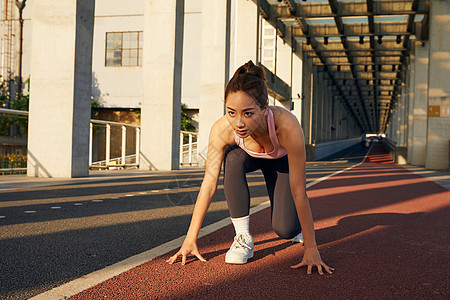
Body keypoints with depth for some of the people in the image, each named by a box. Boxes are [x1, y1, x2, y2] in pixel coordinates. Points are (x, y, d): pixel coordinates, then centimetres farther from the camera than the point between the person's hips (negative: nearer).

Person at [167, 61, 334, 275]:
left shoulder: (287, 126, -45)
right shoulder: (221, 129, -38)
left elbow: (298, 191, -39)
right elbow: (209, 184, -31)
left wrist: (311, 248, -36)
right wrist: (190, 240, -30)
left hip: (281, 159, -1)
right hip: (247, 154, 2)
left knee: (284, 229, -14)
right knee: (233, 159, -35)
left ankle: (296, 226, 25)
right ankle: (243, 237, -20)